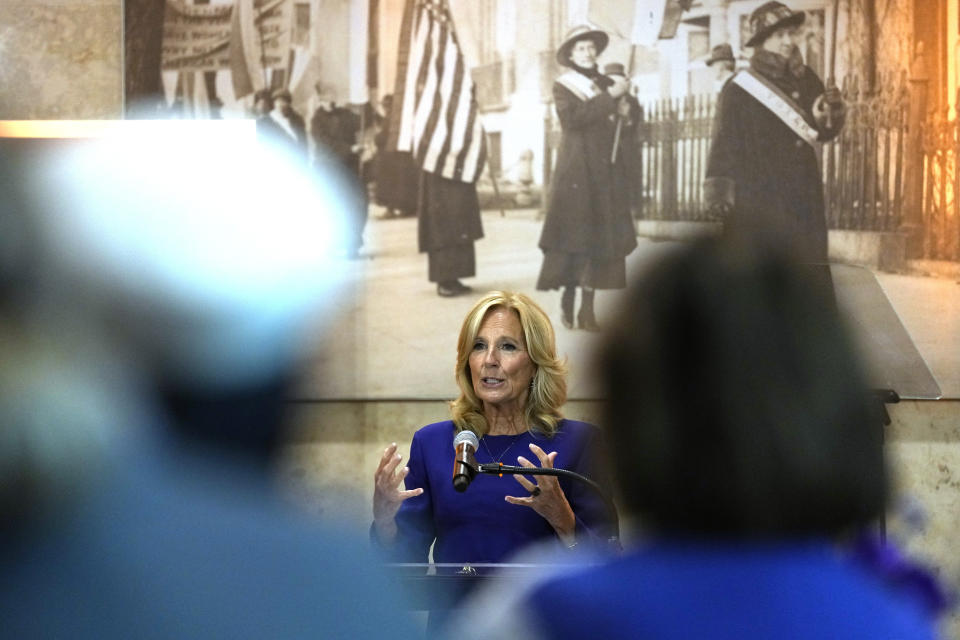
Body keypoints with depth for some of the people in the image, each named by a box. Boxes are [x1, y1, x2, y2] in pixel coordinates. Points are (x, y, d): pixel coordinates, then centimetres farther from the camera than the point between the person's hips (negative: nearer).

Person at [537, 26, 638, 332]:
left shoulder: (608, 84, 15)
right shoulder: (563, 86, 6)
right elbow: (571, 117, -13)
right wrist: (609, 98, -14)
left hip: (605, 172, 3)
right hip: (575, 172, -3)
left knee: (598, 236, -3)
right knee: (572, 237, -9)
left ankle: (587, 308, -3)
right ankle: (569, 303, -5)